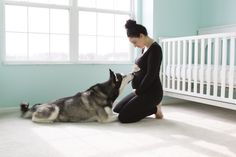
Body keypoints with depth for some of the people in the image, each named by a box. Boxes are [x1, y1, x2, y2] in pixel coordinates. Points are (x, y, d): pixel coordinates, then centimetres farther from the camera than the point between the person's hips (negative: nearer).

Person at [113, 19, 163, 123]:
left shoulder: (155, 49, -17)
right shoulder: (145, 48, 11)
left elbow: (151, 75, -21)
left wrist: (138, 91, -10)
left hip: (151, 92, -9)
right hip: (141, 90, 10)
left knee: (123, 117, -14)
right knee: (116, 110, 10)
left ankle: (154, 108, 2)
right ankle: (150, 106, 14)